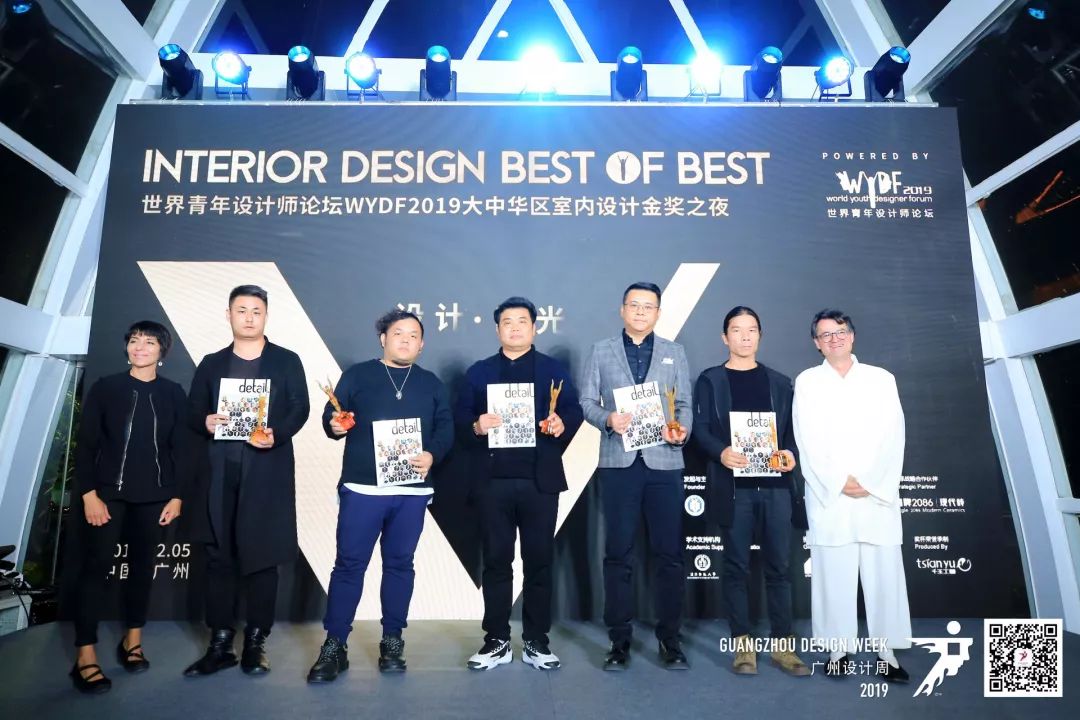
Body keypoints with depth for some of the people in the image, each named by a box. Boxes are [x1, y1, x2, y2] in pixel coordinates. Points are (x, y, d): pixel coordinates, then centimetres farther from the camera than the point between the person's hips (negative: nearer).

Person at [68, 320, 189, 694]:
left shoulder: (173, 394, 2)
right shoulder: (105, 388, 0)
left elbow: (181, 449, 2)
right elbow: (85, 444, -2)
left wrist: (177, 496, -2)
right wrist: (88, 493, -9)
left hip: (154, 495, 1)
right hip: (108, 492, -1)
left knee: (142, 564, 9)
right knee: (96, 565, -3)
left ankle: (132, 640, 23)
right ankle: (85, 656, 4)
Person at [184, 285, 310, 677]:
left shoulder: (286, 361, 7)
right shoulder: (211, 364, 15)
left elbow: (300, 409, -1)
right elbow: (194, 414, 12)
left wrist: (277, 434, -18)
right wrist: (206, 422, -11)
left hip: (267, 472, -2)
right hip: (220, 472, 3)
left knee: (262, 556, 3)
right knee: (219, 558, 6)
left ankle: (256, 642, 14)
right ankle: (219, 644, 16)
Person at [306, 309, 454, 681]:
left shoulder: (431, 384, 13)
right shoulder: (357, 375, 6)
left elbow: (446, 427, 6)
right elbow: (330, 417, 3)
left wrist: (433, 454, -11)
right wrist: (334, 426, -20)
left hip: (412, 490, 2)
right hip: (362, 487, -2)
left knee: (399, 563, 10)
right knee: (349, 563, 0)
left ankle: (392, 641, 22)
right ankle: (334, 645, 12)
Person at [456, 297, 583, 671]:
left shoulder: (554, 369, 10)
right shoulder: (478, 372, 13)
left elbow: (573, 411, 0)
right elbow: (460, 417, 5)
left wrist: (562, 423, -20)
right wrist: (476, 427, -16)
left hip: (539, 479, -1)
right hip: (493, 480, 1)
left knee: (539, 560, 6)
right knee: (496, 560, 7)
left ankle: (535, 641, 19)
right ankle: (496, 640, 19)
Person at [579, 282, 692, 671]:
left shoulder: (674, 352, 13)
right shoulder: (601, 351, 9)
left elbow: (684, 403, 8)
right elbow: (587, 401, 4)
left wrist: (682, 430, -11)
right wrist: (608, 419, -15)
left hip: (664, 461, 1)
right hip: (618, 462, -1)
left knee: (669, 553, 5)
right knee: (618, 554, 6)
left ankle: (669, 639, 20)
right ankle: (619, 640, 18)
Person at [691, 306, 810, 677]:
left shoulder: (780, 382, 15)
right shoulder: (710, 380, 6)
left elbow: (792, 428, 12)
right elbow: (700, 429, -1)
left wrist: (791, 453, -8)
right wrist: (721, 452, -20)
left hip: (776, 484, 2)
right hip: (733, 486, -2)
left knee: (778, 566, 6)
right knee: (736, 566, 4)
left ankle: (783, 645, 17)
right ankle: (742, 643, 16)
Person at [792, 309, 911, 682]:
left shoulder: (882, 379, 10)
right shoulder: (807, 382, 7)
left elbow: (892, 438, 2)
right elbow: (809, 442, -1)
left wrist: (869, 482, -9)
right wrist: (839, 482, -10)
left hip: (878, 493, 1)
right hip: (828, 495, -1)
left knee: (885, 572, 1)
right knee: (833, 572, 2)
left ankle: (887, 650, 12)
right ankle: (839, 648, 12)